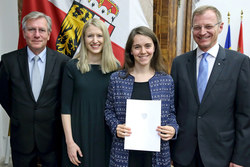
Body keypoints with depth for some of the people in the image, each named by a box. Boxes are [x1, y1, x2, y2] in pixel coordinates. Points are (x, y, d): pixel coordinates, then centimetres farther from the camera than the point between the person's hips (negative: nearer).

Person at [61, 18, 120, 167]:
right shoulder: (73, 66, -4)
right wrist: (69, 141, -8)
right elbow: (65, 107, -4)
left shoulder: (115, 67, 0)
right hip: (80, 134, -1)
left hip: (107, 135, 2)